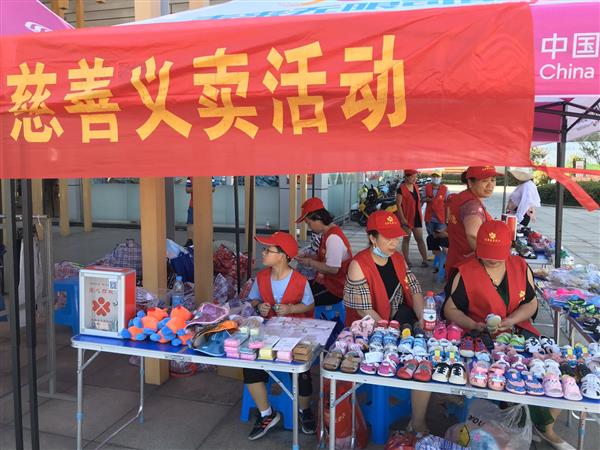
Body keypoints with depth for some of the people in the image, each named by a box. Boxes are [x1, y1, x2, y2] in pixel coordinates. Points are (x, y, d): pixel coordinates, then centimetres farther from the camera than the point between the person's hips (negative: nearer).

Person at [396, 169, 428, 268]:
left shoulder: (415, 187, 9)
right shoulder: (401, 189, -13)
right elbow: (398, 204, -15)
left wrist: (420, 215, 16)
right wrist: (402, 218, -19)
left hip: (416, 217, 6)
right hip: (406, 218, -6)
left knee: (420, 239, 6)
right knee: (406, 239, 5)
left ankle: (425, 260, 9)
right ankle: (406, 260, 14)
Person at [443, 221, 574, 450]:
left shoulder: (521, 267, 6)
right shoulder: (464, 272, -5)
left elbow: (531, 303, 10)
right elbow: (450, 309, -1)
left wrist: (511, 320, -9)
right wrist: (474, 325, -18)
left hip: (518, 331, 5)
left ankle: (547, 428, 12)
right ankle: (543, 423, 1)